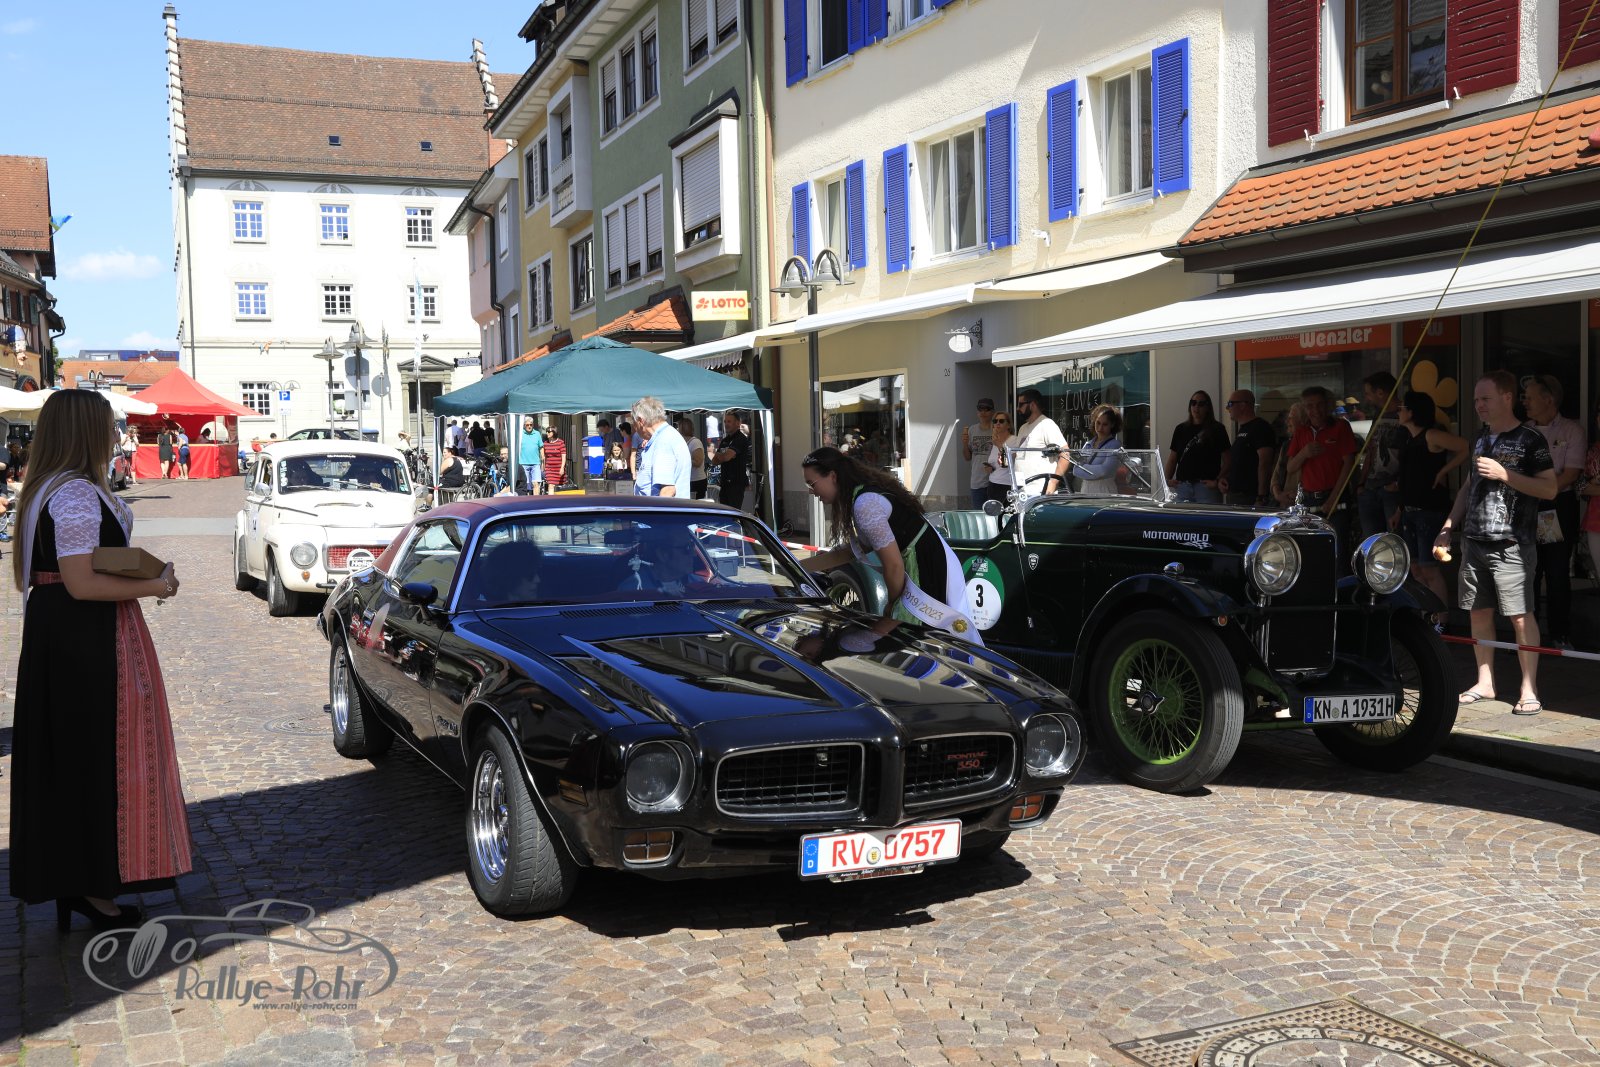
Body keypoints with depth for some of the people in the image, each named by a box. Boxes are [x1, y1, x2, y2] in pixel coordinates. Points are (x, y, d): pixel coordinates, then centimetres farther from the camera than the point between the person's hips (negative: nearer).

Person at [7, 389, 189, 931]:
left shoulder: (43, 490, 13)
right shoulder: (79, 494, -19)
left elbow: (25, 571, 21)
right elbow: (81, 583, -24)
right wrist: (154, 585, -16)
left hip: (50, 632, 10)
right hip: (91, 639, -10)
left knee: (61, 758, 15)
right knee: (98, 758, -2)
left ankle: (65, 879, 26)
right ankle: (94, 886, 6)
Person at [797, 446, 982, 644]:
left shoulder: (865, 503, -21)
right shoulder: (864, 493, 10)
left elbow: (894, 564, -21)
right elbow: (854, 550, 19)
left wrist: (892, 605, -4)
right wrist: (799, 566, 20)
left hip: (930, 570, -10)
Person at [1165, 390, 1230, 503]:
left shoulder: (1217, 429, 4)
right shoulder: (1181, 429, 15)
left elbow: (1226, 460, -1)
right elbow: (1172, 459, 16)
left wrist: (1218, 480, -13)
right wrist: (1168, 479, 2)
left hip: (1206, 485, -3)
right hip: (1182, 485, 4)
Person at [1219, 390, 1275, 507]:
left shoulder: (1260, 427, -10)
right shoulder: (1242, 429, 19)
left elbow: (1264, 463, -19)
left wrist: (1261, 498, -25)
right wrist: (1222, 479, 10)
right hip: (1233, 496, 9)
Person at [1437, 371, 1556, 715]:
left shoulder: (1530, 440, -6)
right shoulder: (1481, 441, 16)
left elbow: (1550, 489, -12)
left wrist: (1504, 474, -19)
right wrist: (1448, 527, 17)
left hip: (1511, 544, -7)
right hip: (1474, 541, 7)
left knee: (1520, 616, -6)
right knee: (1479, 612, 10)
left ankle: (1529, 689, 0)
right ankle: (1485, 683, 20)